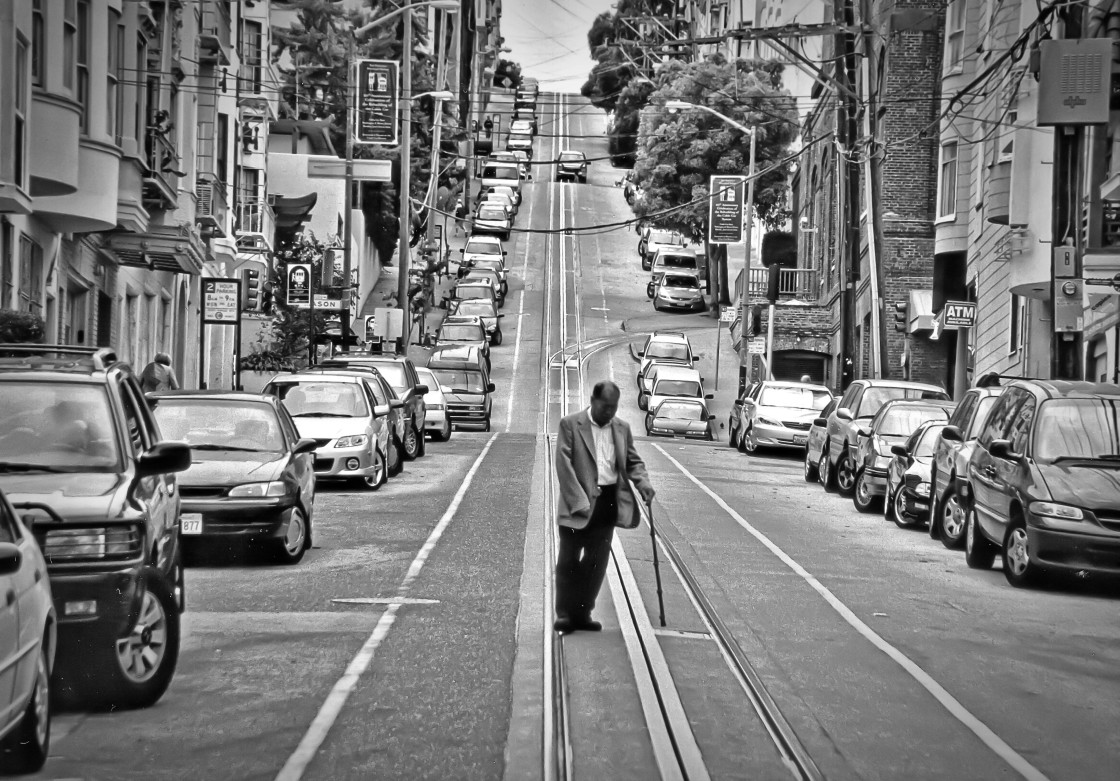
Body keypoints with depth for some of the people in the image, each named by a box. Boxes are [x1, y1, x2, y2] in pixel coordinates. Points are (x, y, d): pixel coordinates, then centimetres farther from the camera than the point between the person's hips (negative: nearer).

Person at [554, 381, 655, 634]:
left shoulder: (622, 428, 11)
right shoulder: (570, 424, -5)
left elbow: (633, 460, 17)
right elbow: (564, 464, -10)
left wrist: (643, 482, -5)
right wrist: (579, 501, -19)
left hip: (609, 502, 5)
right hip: (579, 504, -5)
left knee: (596, 562, 8)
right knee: (569, 561, 2)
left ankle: (582, 613, 16)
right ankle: (565, 614, 10)